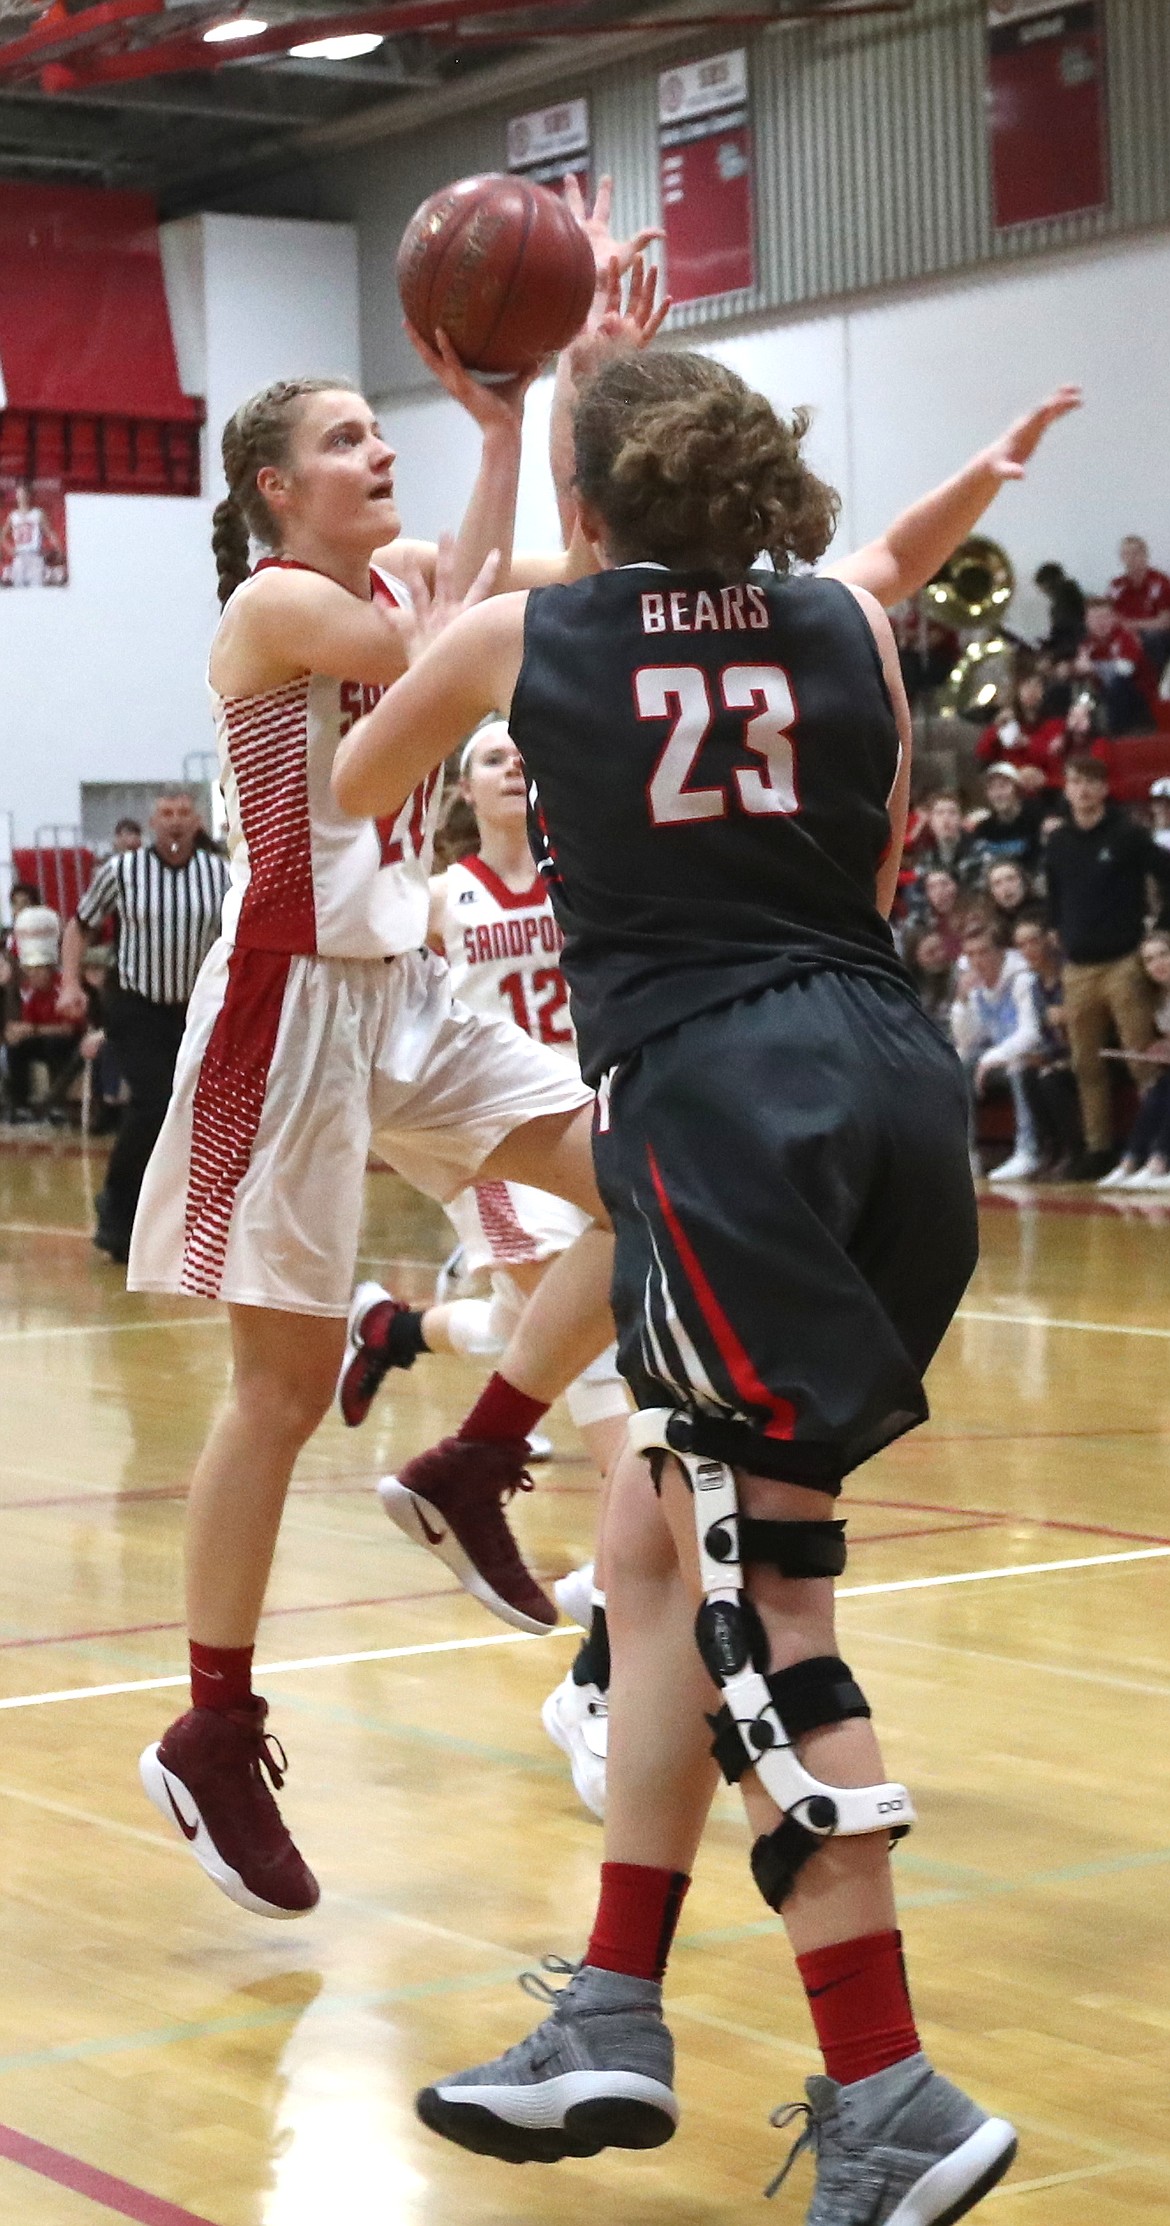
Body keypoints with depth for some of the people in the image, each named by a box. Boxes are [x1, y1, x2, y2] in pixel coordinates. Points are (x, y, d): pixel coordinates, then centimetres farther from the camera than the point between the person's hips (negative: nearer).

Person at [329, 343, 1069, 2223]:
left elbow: (347, 797, 30)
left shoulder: (521, 637, 10)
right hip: (896, 1081, 5)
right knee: (664, 1550, 15)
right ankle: (616, 2027, 17)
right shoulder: (849, 626, 16)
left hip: (712, 1095, -5)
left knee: (757, 1602, -5)